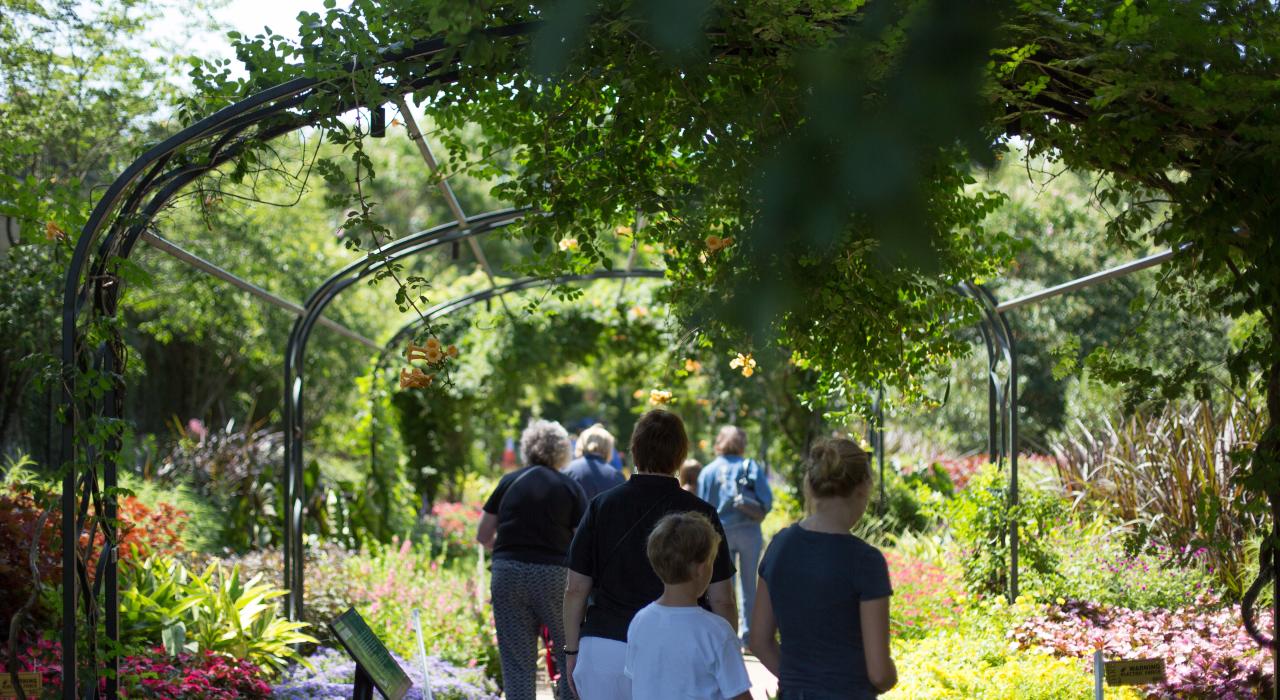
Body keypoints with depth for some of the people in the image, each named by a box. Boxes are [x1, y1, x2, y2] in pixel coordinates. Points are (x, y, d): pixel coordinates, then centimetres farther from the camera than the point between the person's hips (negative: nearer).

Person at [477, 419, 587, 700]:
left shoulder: (509, 482, 7)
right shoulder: (570, 488, 2)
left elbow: (483, 536, 9)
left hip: (508, 574, 2)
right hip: (554, 575, -2)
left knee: (517, 662, 7)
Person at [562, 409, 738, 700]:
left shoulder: (601, 506, 2)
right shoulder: (700, 514, -2)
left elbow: (575, 591, 4)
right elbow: (721, 601, -1)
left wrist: (572, 651, 14)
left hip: (603, 651, 2)